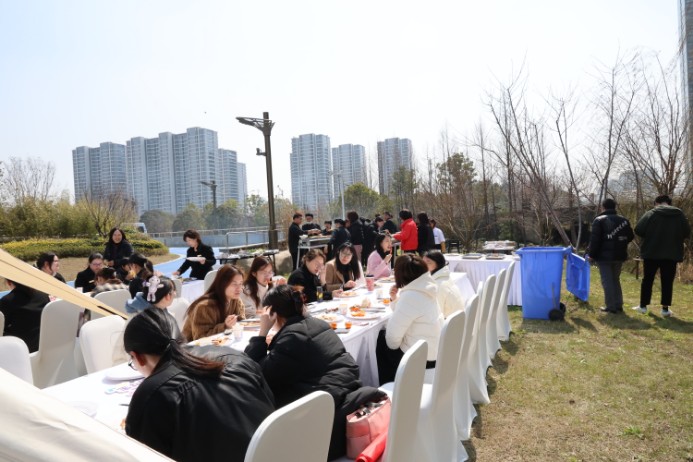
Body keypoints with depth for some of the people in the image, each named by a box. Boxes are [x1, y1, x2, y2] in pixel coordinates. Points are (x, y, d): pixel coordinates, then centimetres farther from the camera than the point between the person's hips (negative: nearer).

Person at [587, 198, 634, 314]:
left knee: (607, 281, -1)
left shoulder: (599, 220, -9)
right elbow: (630, 237, 13)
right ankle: (618, 305, 18)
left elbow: (594, 239, -14)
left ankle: (611, 307, -1)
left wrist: (591, 254, -8)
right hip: (619, 255, 6)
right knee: (616, 280, 17)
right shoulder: (624, 220, 9)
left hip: (604, 256, -6)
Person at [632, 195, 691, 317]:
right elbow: (687, 233, 7)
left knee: (647, 280, 10)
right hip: (671, 254, 2)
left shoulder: (651, 214, -8)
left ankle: (643, 306, 15)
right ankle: (665, 309, 9)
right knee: (667, 282, 8)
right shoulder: (680, 214, 2)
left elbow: (638, 230, -12)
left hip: (651, 253, -2)